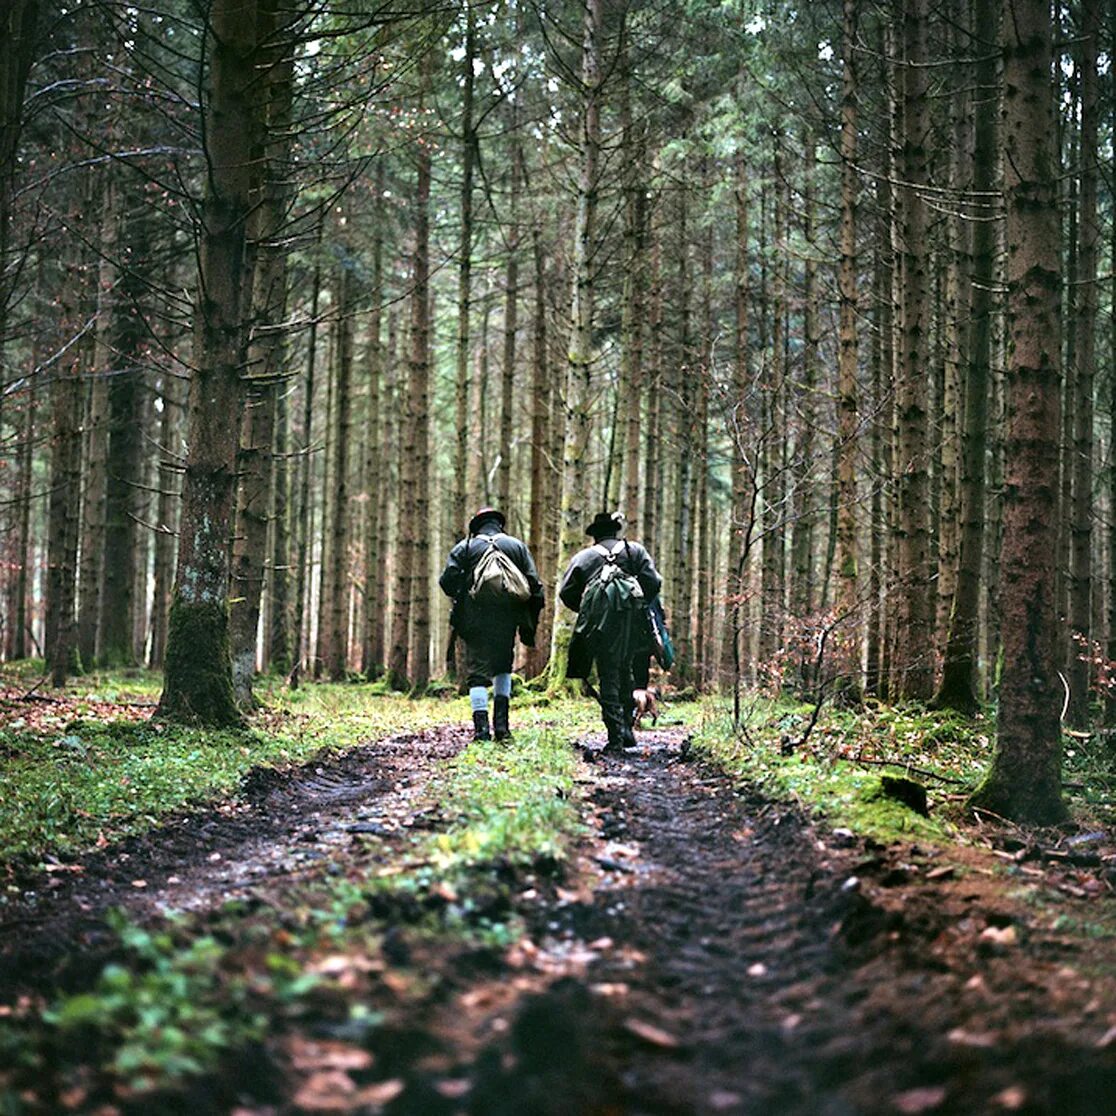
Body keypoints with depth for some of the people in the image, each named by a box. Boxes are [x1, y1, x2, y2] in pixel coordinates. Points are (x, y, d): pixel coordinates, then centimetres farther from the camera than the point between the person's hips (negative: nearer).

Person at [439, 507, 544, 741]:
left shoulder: (465, 547, 7)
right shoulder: (517, 546, 11)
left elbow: (447, 580, -4)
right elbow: (534, 585, 3)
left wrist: (461, 598, 16)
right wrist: (530, 622, 8)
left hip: (475, 619, -2)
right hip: (506, 618, 2)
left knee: (478, 671, 1)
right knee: (503, 668, 20)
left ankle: (481, 728, -11)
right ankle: (501, 723, 8)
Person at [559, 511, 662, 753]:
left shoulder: (583, 557, 5)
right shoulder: (635, 551, 8)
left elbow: (566, 592, 0)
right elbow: (654, 583, -2)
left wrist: (585, 610, 15)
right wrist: (639, 606, 12)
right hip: (632, 627, 2)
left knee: (609, 680, 4)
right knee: (625, 674, 21)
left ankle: (616, 736, -3)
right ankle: (626, 729, 17)